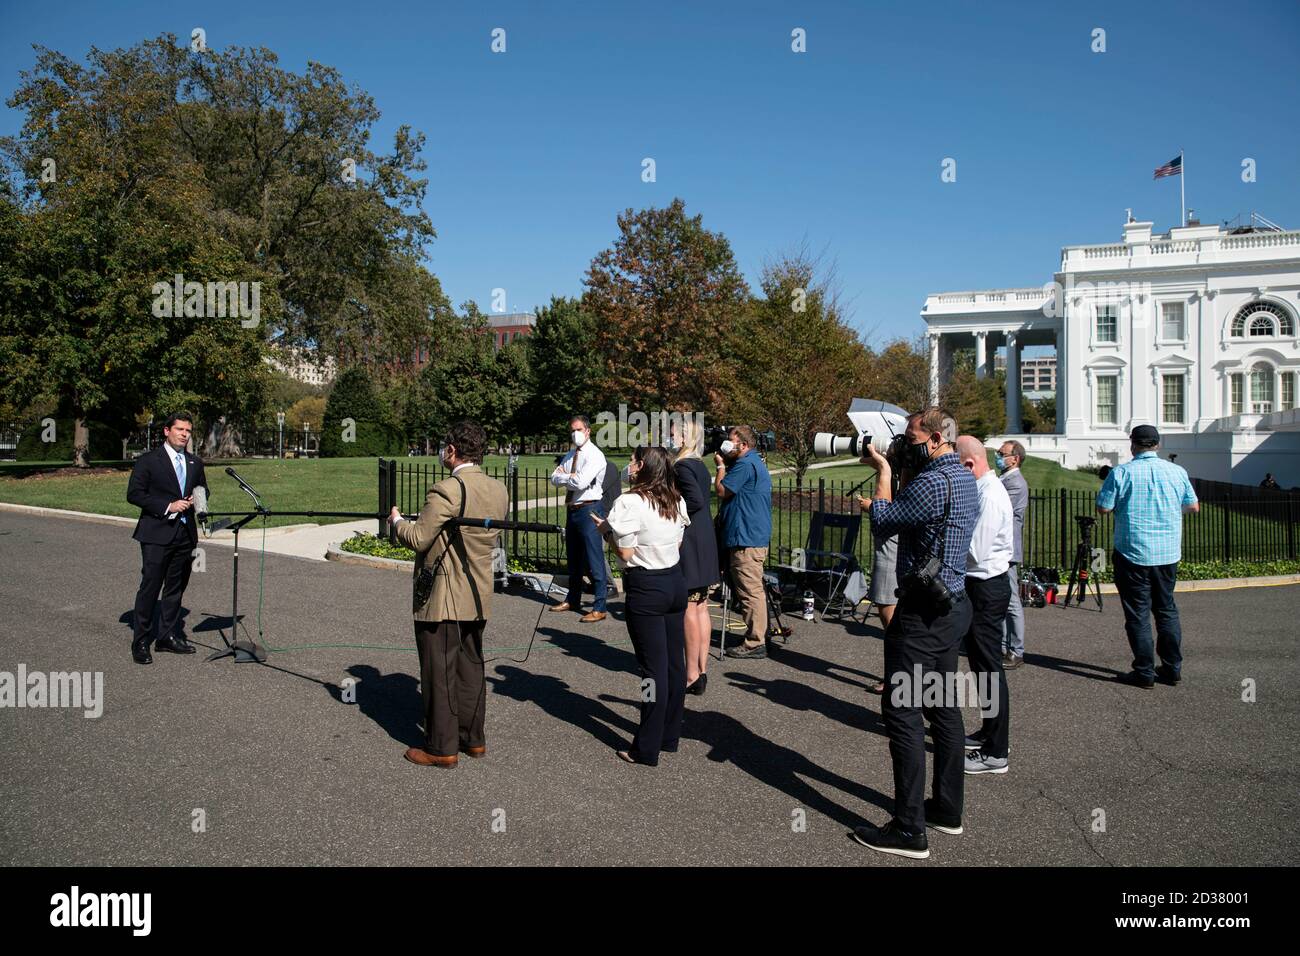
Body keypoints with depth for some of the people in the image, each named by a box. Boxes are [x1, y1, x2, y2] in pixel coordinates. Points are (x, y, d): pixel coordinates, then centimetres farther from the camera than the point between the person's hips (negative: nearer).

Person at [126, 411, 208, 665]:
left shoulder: (195, 463, 14)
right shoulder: (148, 461, -3)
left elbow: (203, 489, 25)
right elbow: (134, 494, -8)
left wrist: (197, 499, 1)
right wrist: (168, 506, -16)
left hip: (185, 534, 6)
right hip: (157, 534, -5)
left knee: (175, 588, 11)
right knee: (150, 587, -6)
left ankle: (168, 636, 21)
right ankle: (140, 642, 2)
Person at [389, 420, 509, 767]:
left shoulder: (446, 491, -20)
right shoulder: (499, 491, 4)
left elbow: (418, 539, -18)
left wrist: (397, 521, 2)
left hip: (442, 598, -8)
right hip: (478, 596, 8)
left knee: (439, 673, 3)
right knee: (470, 668, 18)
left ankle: (441, 748, 12)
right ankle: (473, 739, 27)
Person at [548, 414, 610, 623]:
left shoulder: (595, 455, -11)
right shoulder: (570, 456, 15)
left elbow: (580, 482, -21)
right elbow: (554, 479, 8)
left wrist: (563, 477, -4)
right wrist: (570, 477, -10)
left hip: (589, 510, -8)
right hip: (572, 510, 8)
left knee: (594, 560, -7)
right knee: (573, 558, 19)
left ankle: (599, 608, -3)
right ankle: (572, 600, 34)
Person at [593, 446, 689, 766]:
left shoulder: (630, 503, -16)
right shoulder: (677, 502, 6)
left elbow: (625, 552, -14)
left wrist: (605, 530, 0)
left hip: (646, 589, -7)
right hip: (675, 582, 7)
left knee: (653, 667, -2)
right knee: (675, 661, 13)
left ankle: (647, 749, 7)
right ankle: (670, 737, 26)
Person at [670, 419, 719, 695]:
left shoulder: (682, 466, -15)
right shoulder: (700, 466, 13)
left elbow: (696, 500, -26)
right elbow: (702, 500, 12)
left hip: (689, 544, -9)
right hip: (704, 542, 9)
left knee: (689, 610, -3)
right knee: (701, 609, 12)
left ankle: (691, 676, 3)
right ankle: (701, 670, 19)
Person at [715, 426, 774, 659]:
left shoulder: (745, 464, -15)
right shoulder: (756, 462, 19)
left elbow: (722, 491, -14)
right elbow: (732, 492, 24)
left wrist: (720, 466, 0)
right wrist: (724, 464, 13)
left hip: (746, 539, -11)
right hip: (756, 537, 11)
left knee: (750, 591, -8)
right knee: (753, 590, 16)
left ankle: (755, 643, -5)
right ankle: (757, 637, 24)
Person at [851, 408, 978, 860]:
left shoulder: (933, 482, -20)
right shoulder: (964, 477, 12)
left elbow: (883, 520, -13)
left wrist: (883, 471, -1)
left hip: (923, 612, -10)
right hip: (952, 605, 10)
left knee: (903, 713, -6)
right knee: (942, 707, 16)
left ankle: (909, 830, -2)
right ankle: (947, 809, 26)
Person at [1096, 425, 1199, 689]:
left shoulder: (1121, 472, -11)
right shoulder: (1177, 471, 0)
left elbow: (1103, 508, -8)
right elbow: (1193, 506, 10)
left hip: (1133, 553, -4)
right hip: (1168, 554, 4)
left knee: (1138, 613, 4)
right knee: (1167, 610, 17)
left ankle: (1144, 673, 7)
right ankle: (1172, 668, 22)